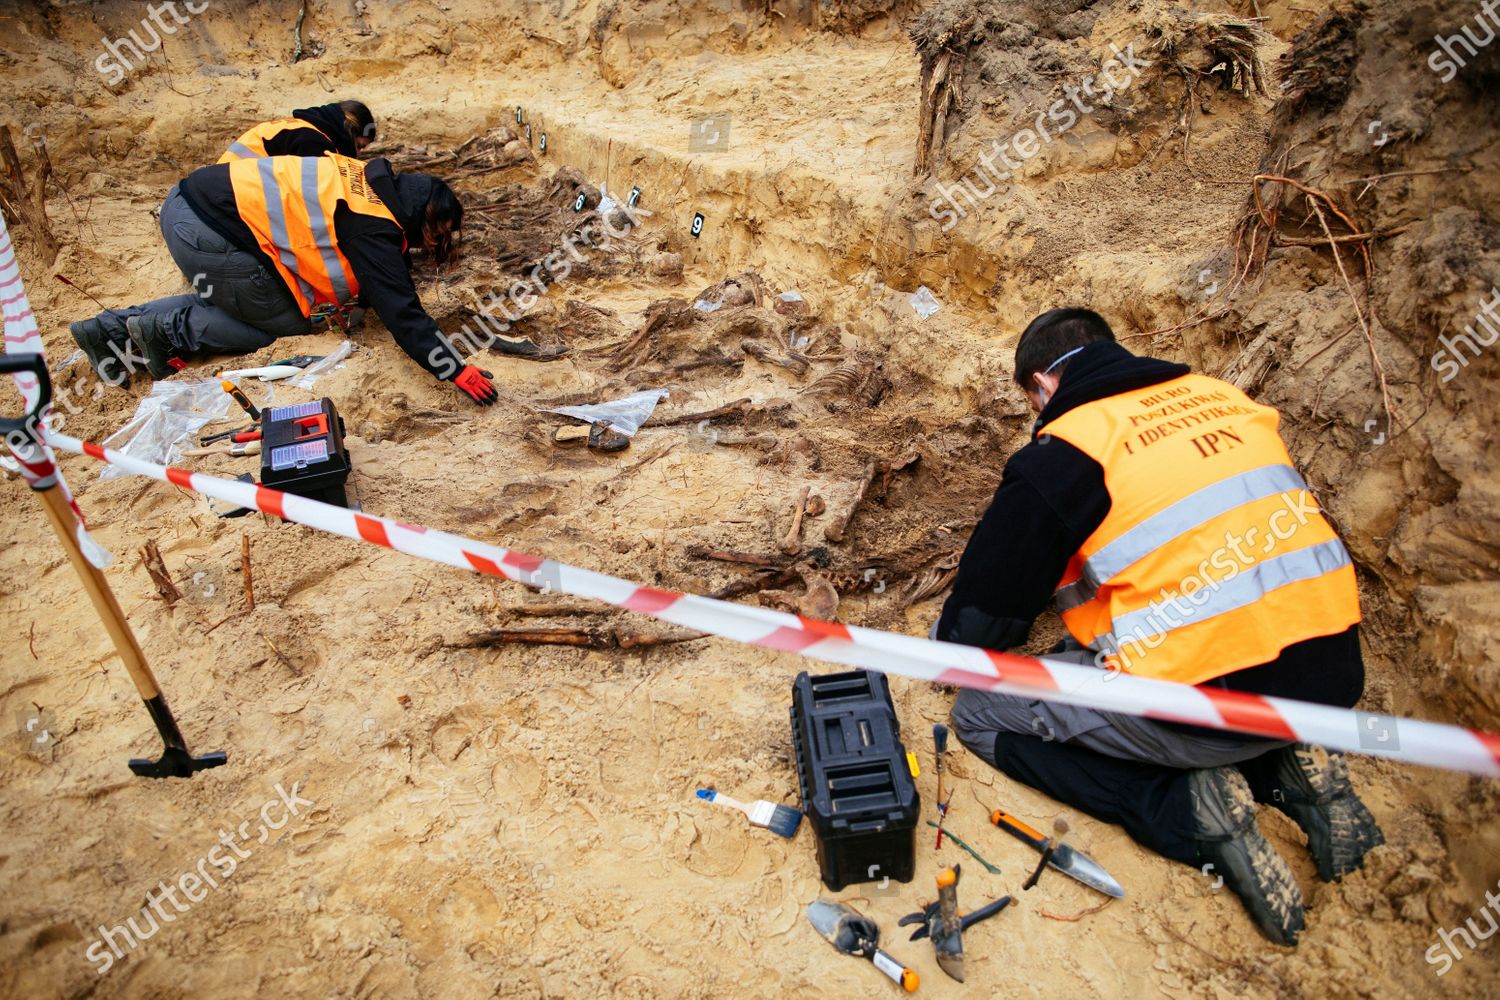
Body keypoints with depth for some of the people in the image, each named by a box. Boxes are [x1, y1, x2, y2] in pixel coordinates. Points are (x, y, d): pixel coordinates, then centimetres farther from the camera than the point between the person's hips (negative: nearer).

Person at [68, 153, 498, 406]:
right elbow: (400, 312, -20)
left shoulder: (371, 181, 11)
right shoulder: (374, 228, -15)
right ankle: (172, 329, 4)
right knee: (289, 322, 5)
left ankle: (114, 326, 23)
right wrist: (456, 370, -22)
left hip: (191, 198, 9)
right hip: (206, 232, -9)